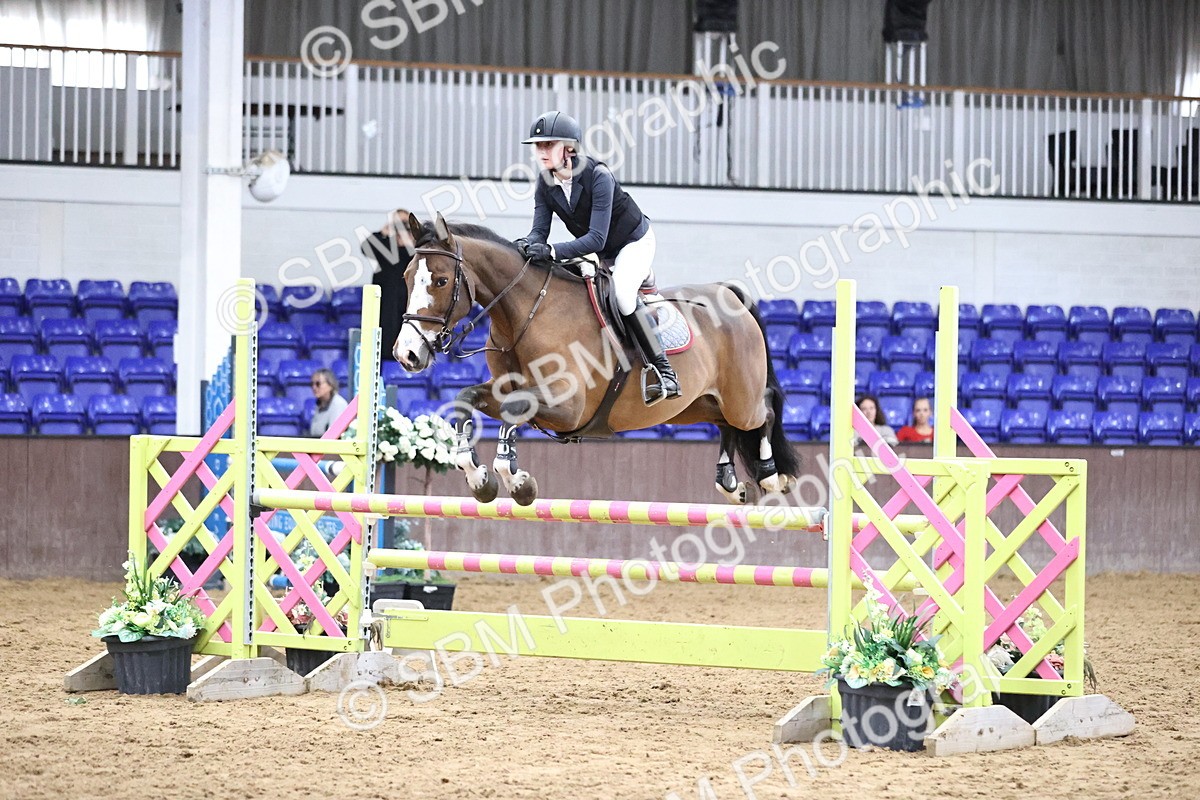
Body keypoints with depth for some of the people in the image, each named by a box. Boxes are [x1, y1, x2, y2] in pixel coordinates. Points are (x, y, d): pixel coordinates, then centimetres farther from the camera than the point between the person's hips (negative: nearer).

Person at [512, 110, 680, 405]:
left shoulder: (597, 176, -32)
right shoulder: (545, 185, -12)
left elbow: (596, 238, -37)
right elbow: (540, 231, -12)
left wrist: (551, 251, -49)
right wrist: (528, 245, -37)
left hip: (634, 242, -8)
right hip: (598, 253, 8)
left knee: (621, 288, -32)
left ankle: (665, 372, -29)